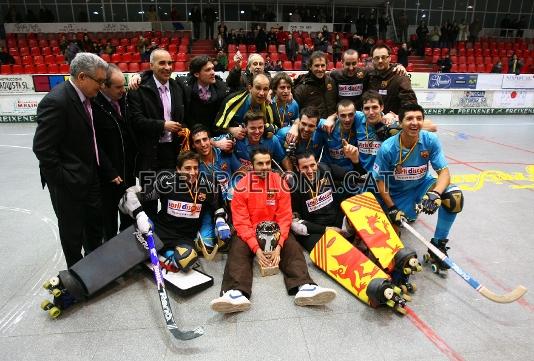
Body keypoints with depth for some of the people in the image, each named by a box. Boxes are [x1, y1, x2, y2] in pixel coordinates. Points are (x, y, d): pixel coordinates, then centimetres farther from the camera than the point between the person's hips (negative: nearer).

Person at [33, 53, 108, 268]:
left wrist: (95, 170, 9)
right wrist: (63, 180, -17)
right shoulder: (56, 101, -23)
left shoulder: (85, 97, 2)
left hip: (89, 176, 8)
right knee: (73, 232, 11)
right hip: (68, 183, -8)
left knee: (96, 220, 21)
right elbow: (42, 148, -23)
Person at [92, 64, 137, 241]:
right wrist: (110, 173, -16)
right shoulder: (93, 105, -20)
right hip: (109, 175, -6)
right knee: (109, 217, 15)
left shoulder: (122, 98, -2)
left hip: (128, 170, 6)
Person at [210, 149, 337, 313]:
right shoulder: (242, 187, -9)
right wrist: (256, 248, -24)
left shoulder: (280, 183, -5)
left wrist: (279, 245, -21)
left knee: (292, 248, -24)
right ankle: (236, 293, -47)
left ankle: (304, 287, -42)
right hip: (249, 233, -1)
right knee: (237, 252, -28)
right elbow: (241, 221, -12)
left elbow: (285, 217, -7)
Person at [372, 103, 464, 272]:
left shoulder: (430, 140, -18)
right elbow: (380, 181, -13)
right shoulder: (387, 148, -23)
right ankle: (408, 212, 24)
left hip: (422, 184, 2)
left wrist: (435, 194, -38)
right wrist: (392, 209, -17)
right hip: (398, 193, -1)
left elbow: (444, 172, -18)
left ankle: (438, 244, -6)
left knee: (455, 196, -26)